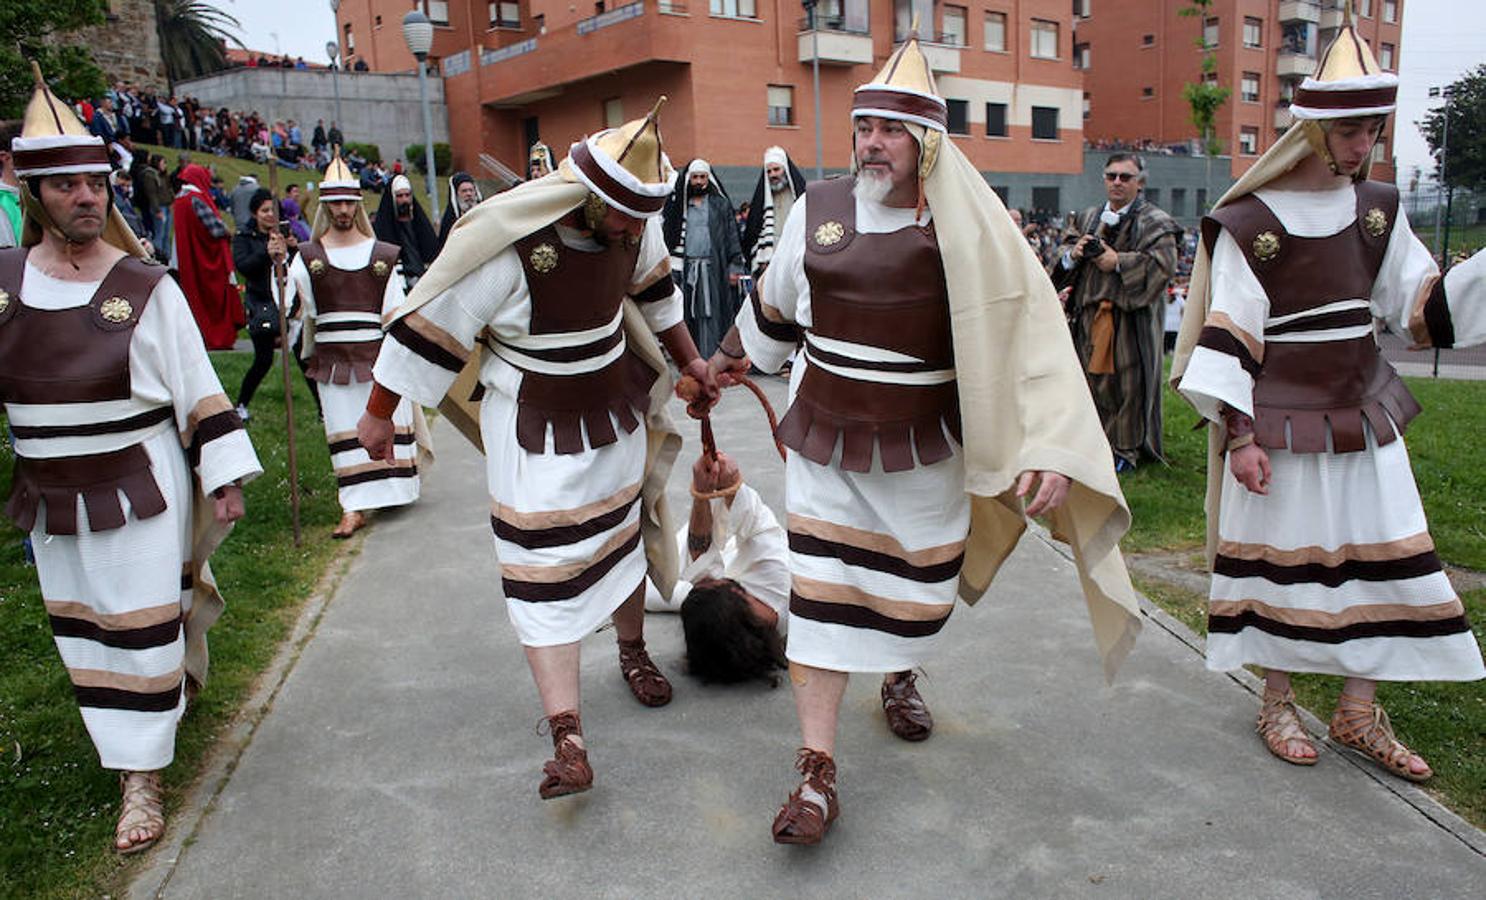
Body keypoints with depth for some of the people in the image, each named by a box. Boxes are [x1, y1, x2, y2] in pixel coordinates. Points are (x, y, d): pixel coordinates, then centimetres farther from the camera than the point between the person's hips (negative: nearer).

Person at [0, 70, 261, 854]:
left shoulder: (148, 288, -10)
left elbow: (199, 392, -8)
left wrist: (224, 481, -8)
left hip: (143, 493, -4)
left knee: (144, 629, 3)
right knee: (84, 632, 17)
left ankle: (143, 778, 17)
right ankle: (148, 719, 42)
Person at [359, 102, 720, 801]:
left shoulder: (632, 225, -13)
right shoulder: (509, 246, -31)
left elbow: (653, 290, 10)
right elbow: (429, 326, -21)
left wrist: (688, 360, 18)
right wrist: (378, 414, -11)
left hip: (615, 404, 6)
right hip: (533, 424, -5)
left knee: (623, 533, 20)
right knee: (545, 567, -9)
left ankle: (632, 651, 46)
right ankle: (567, 740, -5)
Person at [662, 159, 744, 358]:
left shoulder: (721, 204, 9)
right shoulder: (679, 204, 14)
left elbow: (732, 235, 5)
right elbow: (669, 234, 13)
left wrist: (735, 266, -4)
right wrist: (667, 265, 4)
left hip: (712, 268, -2)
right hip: (685, 267, 2)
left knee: (709, 314, -7)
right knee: (687, 315, 0)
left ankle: (709, 359, -7)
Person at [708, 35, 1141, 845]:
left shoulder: (970, 229, -14)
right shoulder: (816, 210, -4)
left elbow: (1032, 334, -17)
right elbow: (776, 306, 15)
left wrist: (1052, 448, -28)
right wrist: (732, 355, 29)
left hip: (923, 451, -1)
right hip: (824, 443, 1)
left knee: (916, 589, 17)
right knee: (820, 598, -2)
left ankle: (900, 678, 51)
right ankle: (817, 774, 7)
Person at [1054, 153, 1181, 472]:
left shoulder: (1155, 222, -1)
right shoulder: (1088, 218, 16)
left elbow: (1163, 264, -13)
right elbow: (1063, 256, 15)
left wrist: (1119, 262, -16)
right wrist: (1073, 254, -8)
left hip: (1131, 317, -5)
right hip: (1089, 312, 5)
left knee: (1128, 383, -2)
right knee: (1093, 381, 9)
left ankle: (1127, 449, 9)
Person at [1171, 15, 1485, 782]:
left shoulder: (1378, 209, 6)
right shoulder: (1249, 224, -11)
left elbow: (1422, 306, 10)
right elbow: (1227, 337, -12)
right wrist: (1240, 434, -16)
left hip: (1363, 415, 6)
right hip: (1282, 422, -6)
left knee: (1381, 558, 9)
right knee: (1279, 557, 5)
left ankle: (1358, 712, 24)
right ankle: (1277, 705, 24)